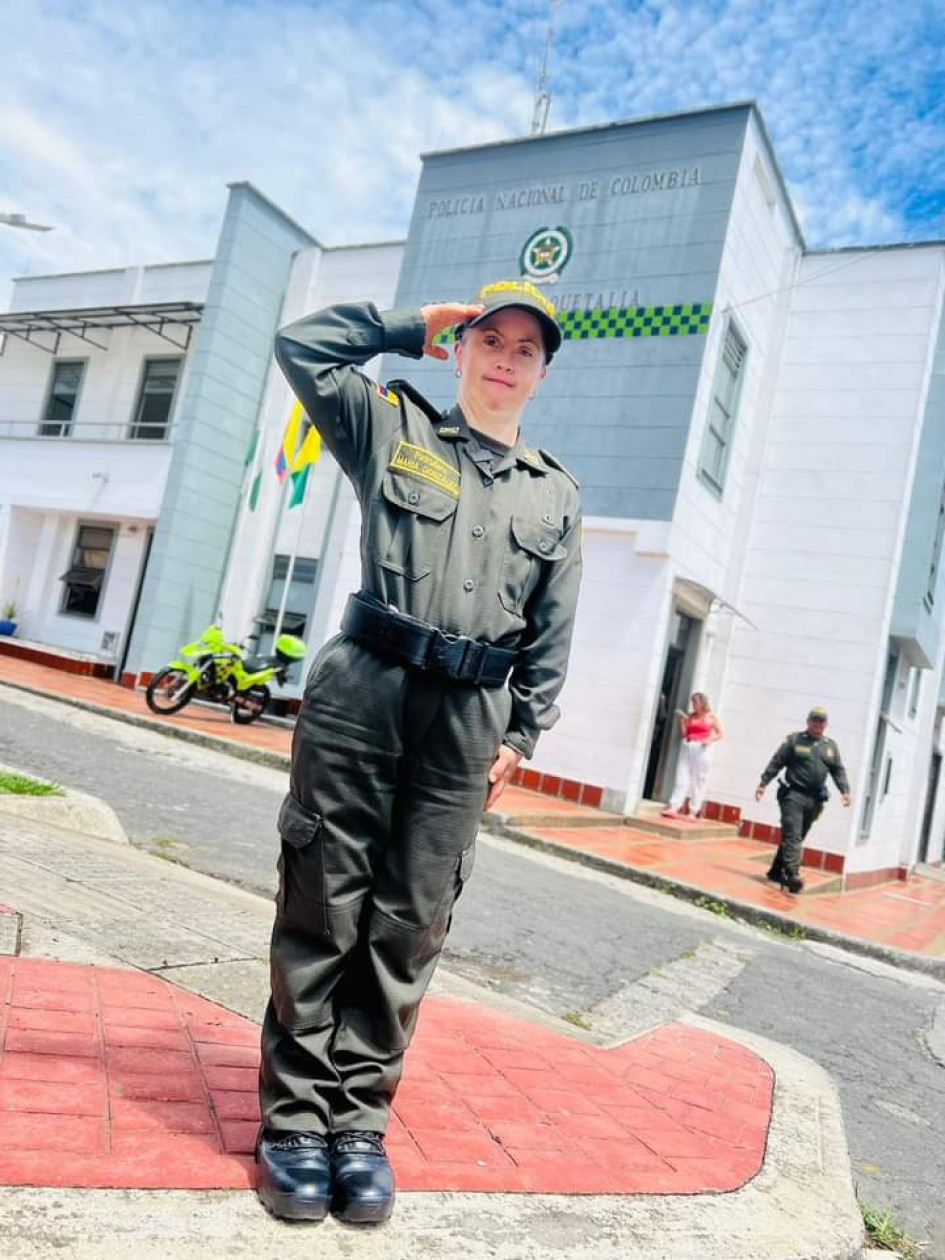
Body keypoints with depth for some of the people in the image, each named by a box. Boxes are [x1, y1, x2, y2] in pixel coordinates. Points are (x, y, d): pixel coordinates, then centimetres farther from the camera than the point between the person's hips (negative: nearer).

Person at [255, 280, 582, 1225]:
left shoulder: (556, 495, 16)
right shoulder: (393, 429, 12)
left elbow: (553, 633, 13)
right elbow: (302, 345, 7)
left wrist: (521, 735, 5)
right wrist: (413, 326, 12)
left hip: (469, 717, 2)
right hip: (362, 688, -2)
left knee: (410, 926, 4)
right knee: (323, 904, 0)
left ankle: (358, 1121, 17)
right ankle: (296, 1119, 13)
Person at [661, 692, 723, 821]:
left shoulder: (710, 716, 3)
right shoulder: (690, 716, 13)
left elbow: (719, 734, 4)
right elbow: (683, 734, 13)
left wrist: (709, 740, -13)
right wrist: (681, 721, 0)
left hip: (701, 750, -4)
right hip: (687, 748, 4)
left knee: (699, 782, -1)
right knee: (682, 779, -3)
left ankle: (693, 812, 2)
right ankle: (673, 808, -8)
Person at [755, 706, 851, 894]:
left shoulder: (831, 746, 14)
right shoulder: (794, 740, 1)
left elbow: (838, 771, 11)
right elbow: (776, 763, -1)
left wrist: (844, 790, -4)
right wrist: (762, 784, -5)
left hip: (815, 800, 5)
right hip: (793, 795, -5)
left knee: (797, 838, 10)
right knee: (792, 836, -14)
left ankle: (777, 871, 20)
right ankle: (792, 876, -22)